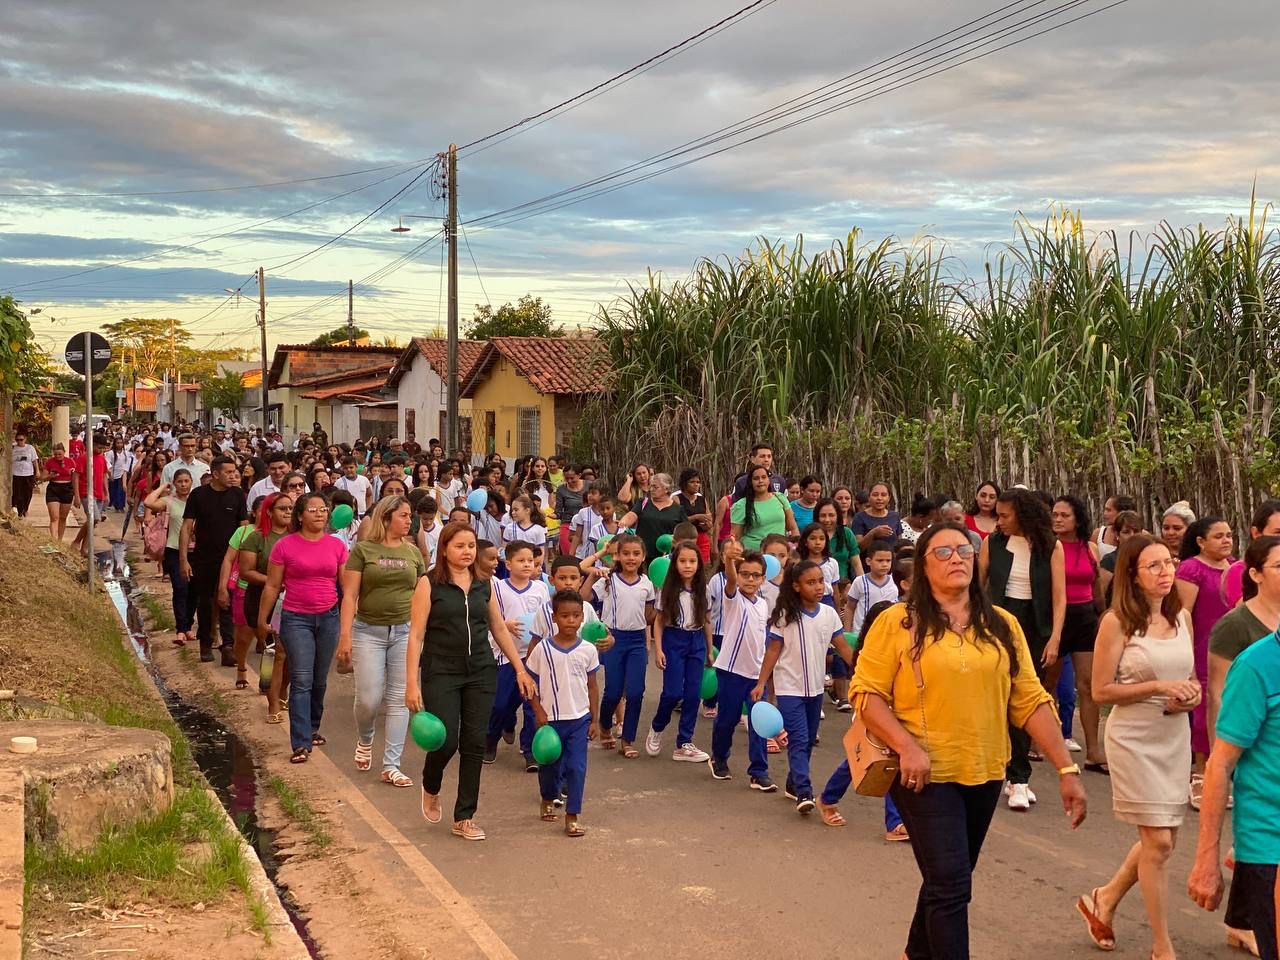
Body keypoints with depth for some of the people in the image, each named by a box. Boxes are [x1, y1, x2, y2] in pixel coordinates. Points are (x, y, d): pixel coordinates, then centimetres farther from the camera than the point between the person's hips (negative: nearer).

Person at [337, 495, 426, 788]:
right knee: (369, 698, -3)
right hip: (369, 631, -3)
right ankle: (364, 740, 30)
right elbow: (349, 595, -5)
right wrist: (345, 636, -12)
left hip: (403, 632, 3)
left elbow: (422, 596, 12)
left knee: (399, 699, 1)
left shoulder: (413, 552, 8)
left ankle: (391, 766, 8)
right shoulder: (363, 550, -3)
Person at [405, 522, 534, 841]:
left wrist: (521, 670, 12)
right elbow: (417, 635, -7)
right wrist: (412, 683, -12)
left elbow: (499, 629, 15)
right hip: (441, 672, -4)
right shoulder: (430, 584, -5)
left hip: (481, 673, 4)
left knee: (474, 744, 2)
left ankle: (465, 818, 14)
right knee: (446, 740, -10)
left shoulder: (484, 585, 8)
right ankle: (431, 788, 25)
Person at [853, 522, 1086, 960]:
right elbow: (866, 693, -8)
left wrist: (1066, 768, -2)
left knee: (946, 880, 19)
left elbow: (1030, 700, 3)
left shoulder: (1002, 626, 4)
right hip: (926, 774, -5)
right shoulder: (897, 622, -7)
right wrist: (906, 746, -21)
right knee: (951, 882, -8)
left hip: (984, 774, 5)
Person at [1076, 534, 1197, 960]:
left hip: (1176, 736, 6)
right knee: (1158, 842, -3)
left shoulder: (1182, 617, 4)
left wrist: (1191, 693, -7)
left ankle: (1104, 901, 37)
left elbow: (1190, 677, 16)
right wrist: (1158, 687, -19)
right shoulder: (1117, 621, -12)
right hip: (1134, 738, -6)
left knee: (1162, 839, 13)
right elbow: (1101, 690, -11)